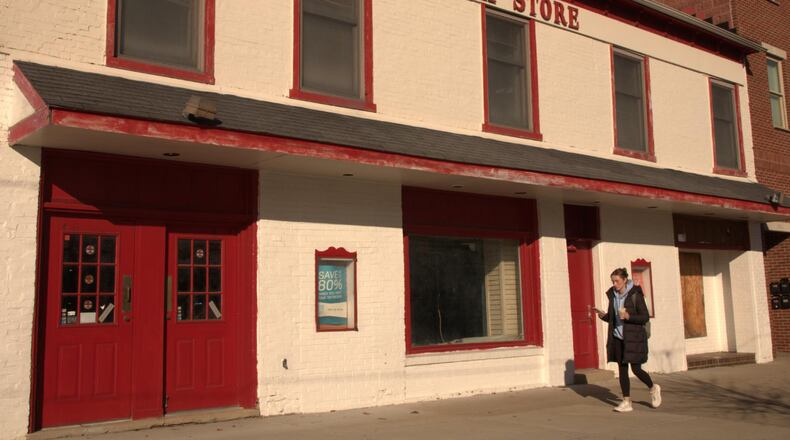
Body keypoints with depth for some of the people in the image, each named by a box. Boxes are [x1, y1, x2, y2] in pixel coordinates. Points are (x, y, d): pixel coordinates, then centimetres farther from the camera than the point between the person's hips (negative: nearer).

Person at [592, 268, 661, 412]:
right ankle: (626, 402, 10)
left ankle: (653, 388, 27)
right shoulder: (613, 295, 6)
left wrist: (628, 316, -24)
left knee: (636, 369, -2)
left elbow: (645, 317, -10)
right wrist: (603, 315, -6)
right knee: (622, 369, 4)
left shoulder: (635, 295, -11)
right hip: (618, 338, 5)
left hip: (633, 337, -5)